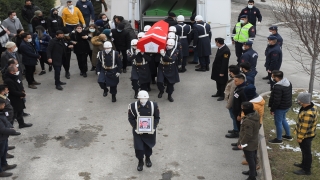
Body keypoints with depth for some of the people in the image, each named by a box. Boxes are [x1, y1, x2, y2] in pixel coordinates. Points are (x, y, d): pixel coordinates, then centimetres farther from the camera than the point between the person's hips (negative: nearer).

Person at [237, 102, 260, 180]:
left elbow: (248, 135, -30)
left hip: (249, 144, -9)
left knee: (250, 159, 6)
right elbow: (258, 127, 10)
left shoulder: (248, 121, -35)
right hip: (254, 141, 9)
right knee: (253, 157, 25)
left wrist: (241, 143, -17)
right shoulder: (255, 114, -6)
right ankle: (253, 171, 45)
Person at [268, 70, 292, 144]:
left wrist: (272, 109, -14)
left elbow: (276, 101, -27)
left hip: (280, 107, -9)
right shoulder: (288, 82, -1)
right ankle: (288, 136, 40)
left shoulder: (278, 87, -31)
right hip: (287, 105, 9)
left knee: (278, 122, 9)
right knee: (283, 120, 27)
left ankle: (279, 139, 24)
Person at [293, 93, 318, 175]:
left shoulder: (307, 113, -36)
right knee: (305, 150, 26)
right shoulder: (312, 106, -5)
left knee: (306, 152, 8)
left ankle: (306, 170, 24)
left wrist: (299, 138, -16)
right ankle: (304, 164, 45)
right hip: (309, 134, 9)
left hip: (306, 136, -9)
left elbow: (304, 128, -28)